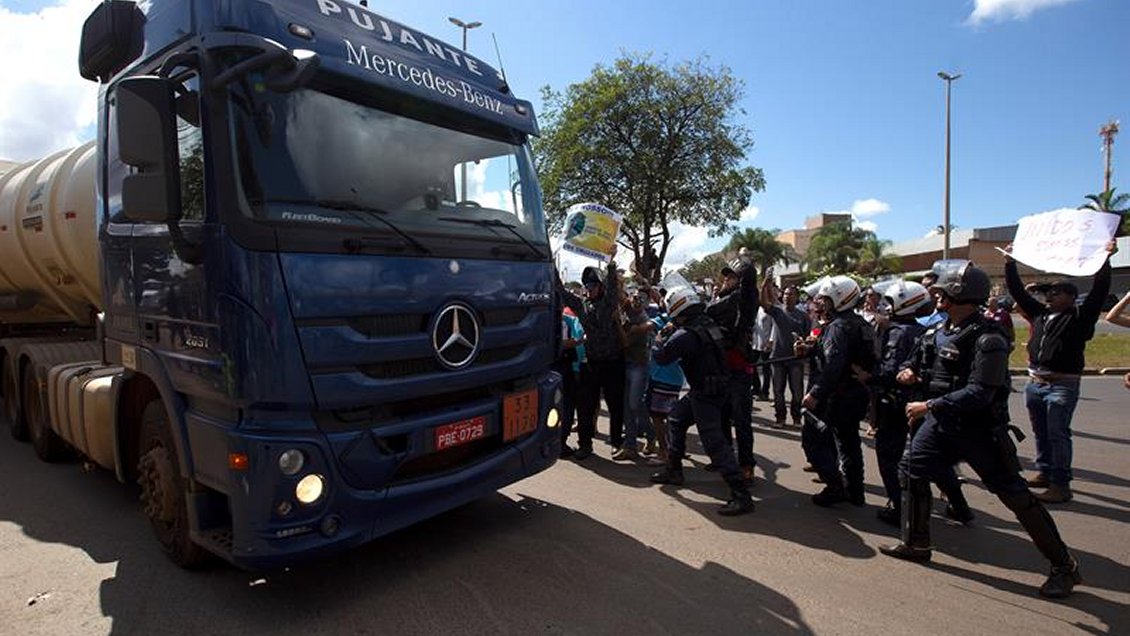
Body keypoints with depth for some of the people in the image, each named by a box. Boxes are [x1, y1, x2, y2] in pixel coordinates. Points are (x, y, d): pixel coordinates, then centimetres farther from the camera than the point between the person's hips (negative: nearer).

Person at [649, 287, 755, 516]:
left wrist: (659, 340, 4)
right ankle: (673, 470, 34)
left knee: (714, 442, -9)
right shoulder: (709, 323, 6)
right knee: (675, 420, 22)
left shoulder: (687, 334, -22)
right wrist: (671, 335, 15)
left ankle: (741, 495, -8)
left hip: (706, 394, -10)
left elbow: (661, 356, -16)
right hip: (713, 388, 10)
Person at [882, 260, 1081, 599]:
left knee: (1014, 494, 0)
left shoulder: (987, 339, -22)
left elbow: (979, 393, -28)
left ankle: (1064, 566, 19)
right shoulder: (943, 329, 5)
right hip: (942, 423, 8)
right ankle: (916, 545, 25)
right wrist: (915, 371, 5)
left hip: (980, 430, -8)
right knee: (912, 472, 10)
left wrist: (929, 406, -25)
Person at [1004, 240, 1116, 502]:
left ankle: (1061, 484, -2)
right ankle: (1044, 472, 26)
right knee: (1040, 433, 14)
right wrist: (1010, 263, 15)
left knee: (1057, 434, -6)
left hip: (1062, 385, -6)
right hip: (1035, 382, 6)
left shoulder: (1080, 318, -2)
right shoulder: (1040, 314, 11)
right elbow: (1017, 291, 16)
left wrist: (1105, 259, -19)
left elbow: (1099, 291, -13)